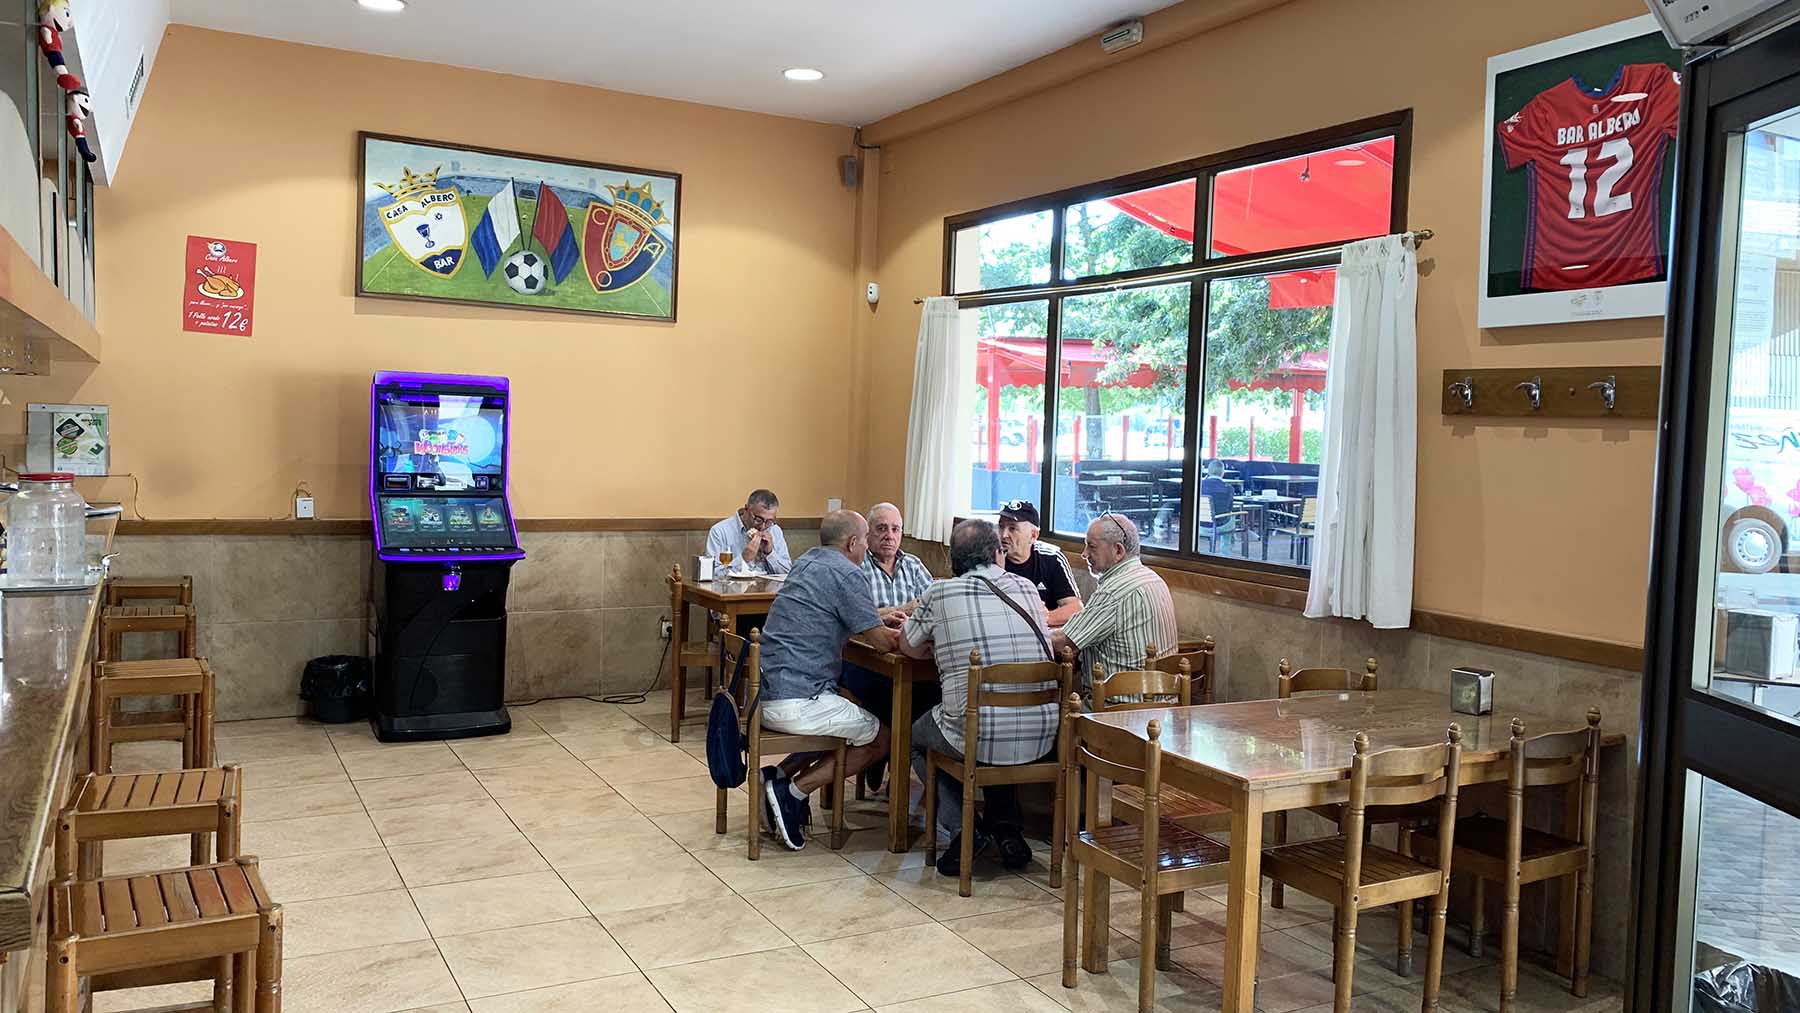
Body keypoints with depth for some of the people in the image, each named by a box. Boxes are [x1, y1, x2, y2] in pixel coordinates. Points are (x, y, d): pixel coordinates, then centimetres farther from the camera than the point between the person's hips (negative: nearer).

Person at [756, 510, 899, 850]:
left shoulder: (806, 563, 16)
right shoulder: (846, 573, -12)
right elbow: (882, 641, -10)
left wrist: (887, 618, 28)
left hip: (764, 693, 9)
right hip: (794, 702, -9)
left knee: (848, 726, 26)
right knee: (879, 739, 5)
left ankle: (781, 775, 11)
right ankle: (793, 793, -2)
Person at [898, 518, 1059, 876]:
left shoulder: (940, 593, -3)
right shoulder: (1026, 588, 8)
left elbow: (908, 647, 13)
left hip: (977, 737, -4)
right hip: (1041, 739, 4)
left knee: (915, 736, 27)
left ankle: (961, 826, 11)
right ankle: (1006, 826, 23)